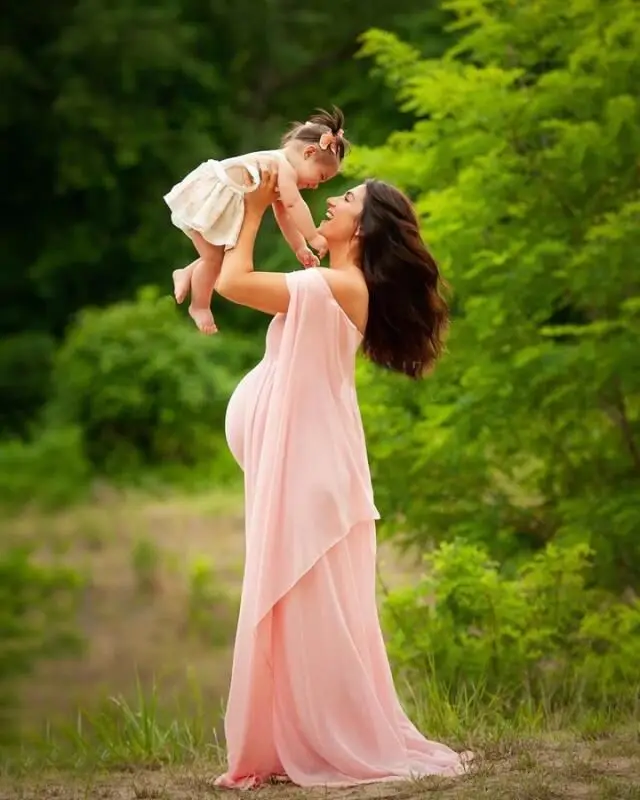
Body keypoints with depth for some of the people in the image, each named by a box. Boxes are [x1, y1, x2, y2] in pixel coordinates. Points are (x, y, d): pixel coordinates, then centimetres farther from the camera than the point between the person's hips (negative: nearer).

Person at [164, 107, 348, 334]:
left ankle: (188, 274, 30)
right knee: (214, 256, -3)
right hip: (205, 198, -10)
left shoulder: (280, 173, 14)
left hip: (216, 203, 10)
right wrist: (313, 237, -29)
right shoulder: (284, 167, -18)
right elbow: (293, 204, -30)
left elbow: (284, 216, 18)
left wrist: (299, 248, 12)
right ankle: (199, 307, 13)